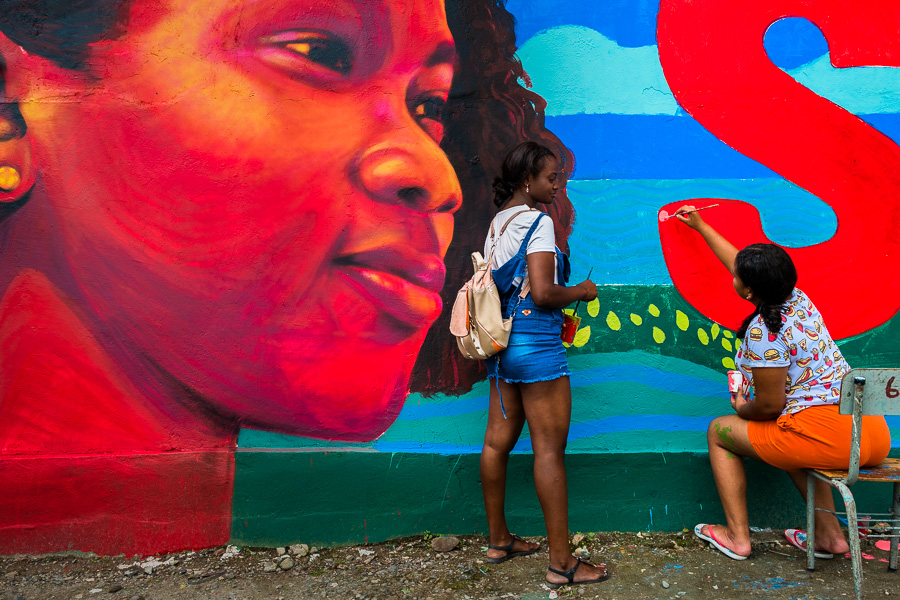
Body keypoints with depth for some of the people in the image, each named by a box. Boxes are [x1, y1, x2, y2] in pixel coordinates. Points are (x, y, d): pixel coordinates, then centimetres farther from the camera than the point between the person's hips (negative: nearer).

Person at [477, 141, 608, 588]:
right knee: (549, 449, -4)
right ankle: (561, 562, 3)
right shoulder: (537, 222, -12)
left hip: (502, 343, 9)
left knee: (498, 441, 13)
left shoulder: (496, 224, 14)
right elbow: (543, 292, -20)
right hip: (536, 343, -9)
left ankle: (499, 540, 26)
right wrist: (580, 292, -2)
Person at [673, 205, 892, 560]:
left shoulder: (762, 332, -17)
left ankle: (738, 536, 15)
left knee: (719, 431, 10)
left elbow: (770, 405, -13)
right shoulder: (797, 299, 9)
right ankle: (829, 533, 28)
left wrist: (742, 409, 10)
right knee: (791, 439, 38)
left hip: (828, 435, -9)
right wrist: (700, 226, 35)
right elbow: (741, 263, 24)